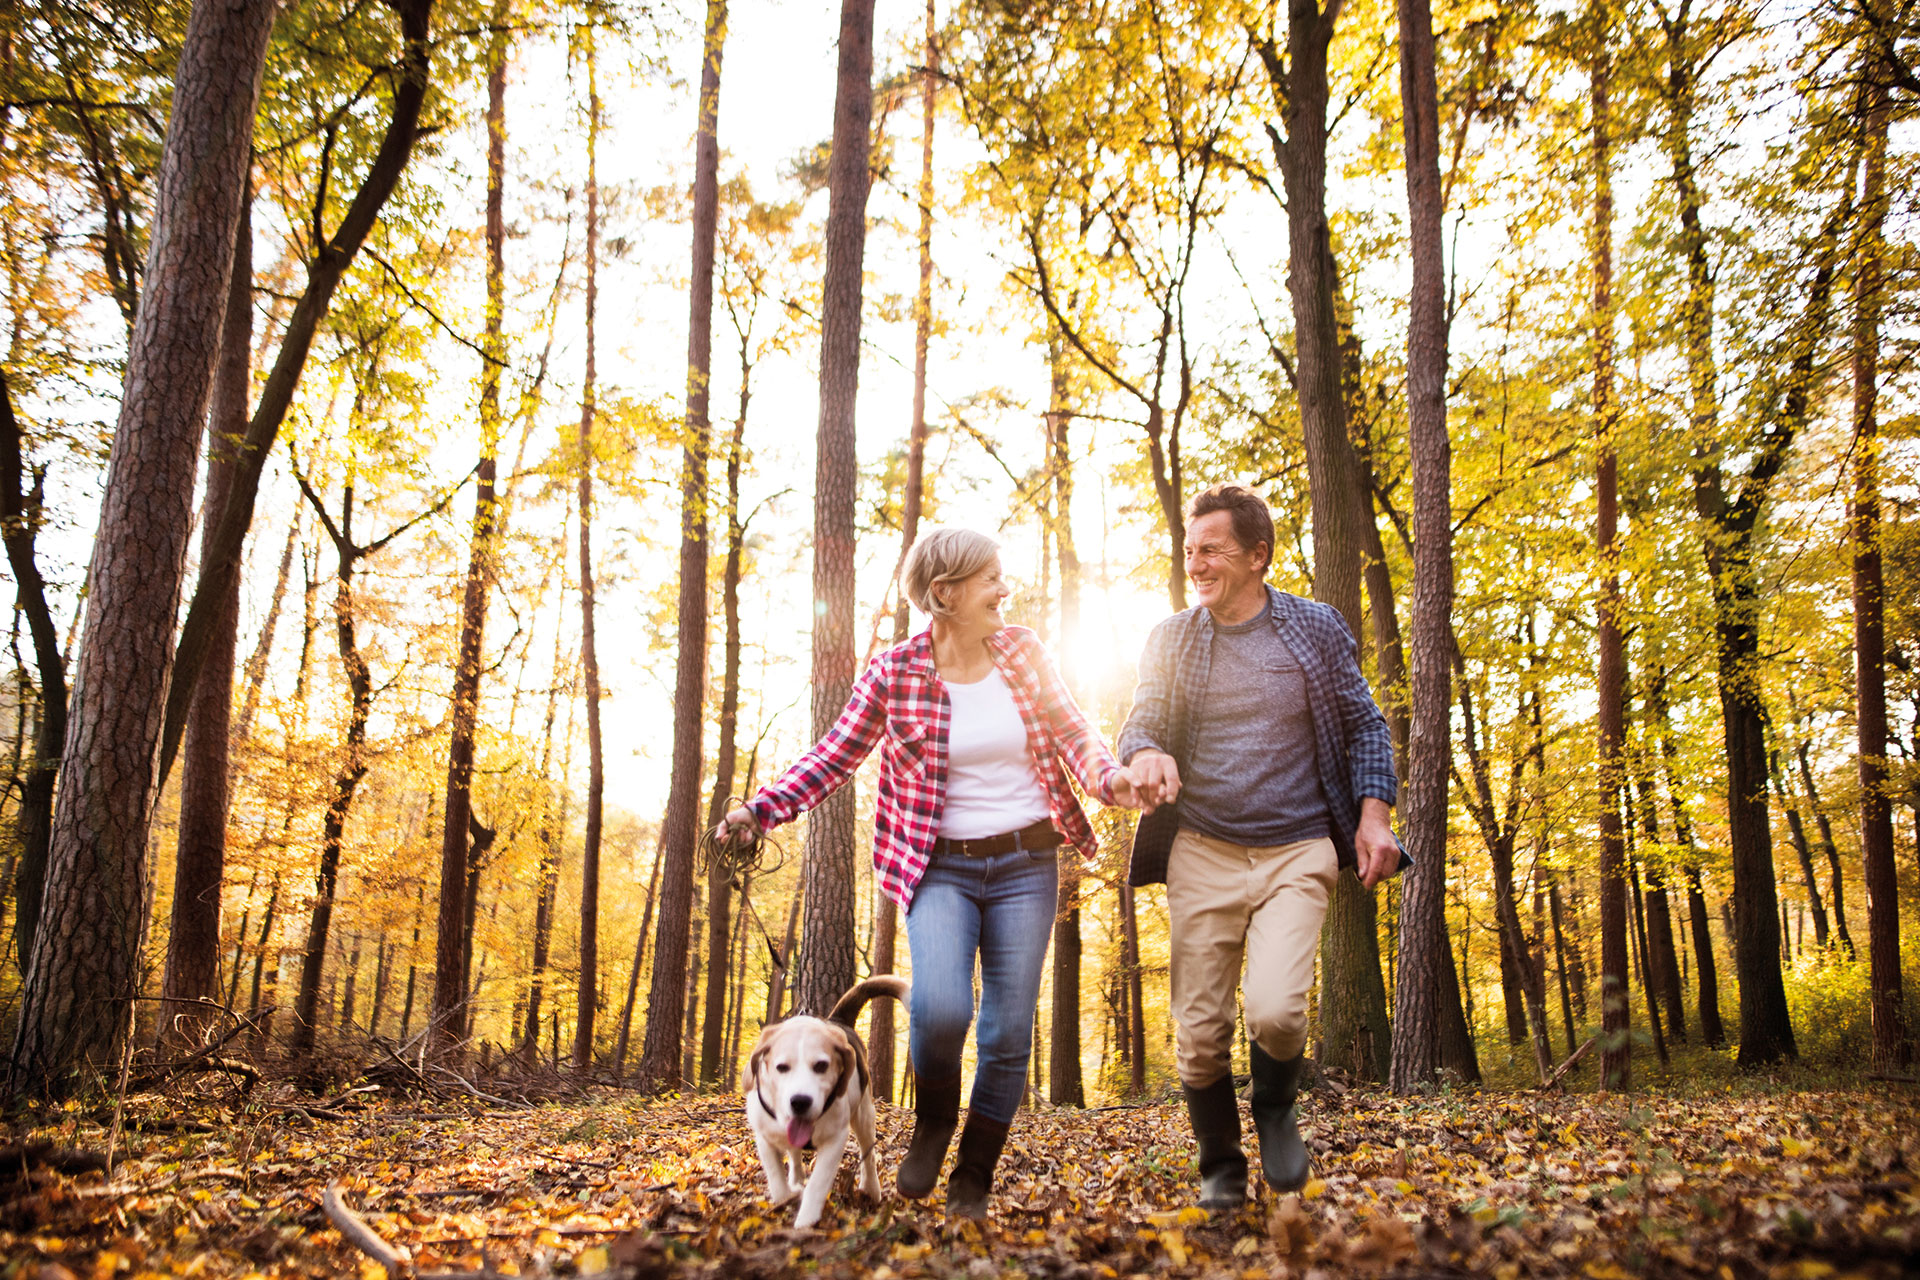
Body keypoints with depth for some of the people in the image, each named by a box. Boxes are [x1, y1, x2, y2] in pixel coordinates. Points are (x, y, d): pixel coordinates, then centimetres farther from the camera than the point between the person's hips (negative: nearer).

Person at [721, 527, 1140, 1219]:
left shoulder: (1022, 650, 3)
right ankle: (933, 1121, 9)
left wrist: (1110, 777, -14)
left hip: (1025, 863, 3)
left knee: (1008, 1033, 2)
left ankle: (972, 1182, 22)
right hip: (940, 866, -2)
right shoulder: (893, 673, -6)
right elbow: (834, 755, -2)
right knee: (941, 1006, -25)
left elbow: (1071, 729, 6)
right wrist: (762, 808, -15)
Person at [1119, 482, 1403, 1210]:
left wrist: (1373, 815, -4)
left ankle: (1276, 1110, 14)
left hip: (1295, 854, -2)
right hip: (1202, 855, 2)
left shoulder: (1317, 629, 4)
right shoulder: (1170, 639, 7)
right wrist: (1145, 755, -17)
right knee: (1199, 1034, 2)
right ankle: (1221, 1168, 25)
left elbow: (1364, 726, 9)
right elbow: (1138, 722, 7)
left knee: (1276, 1011, -19)